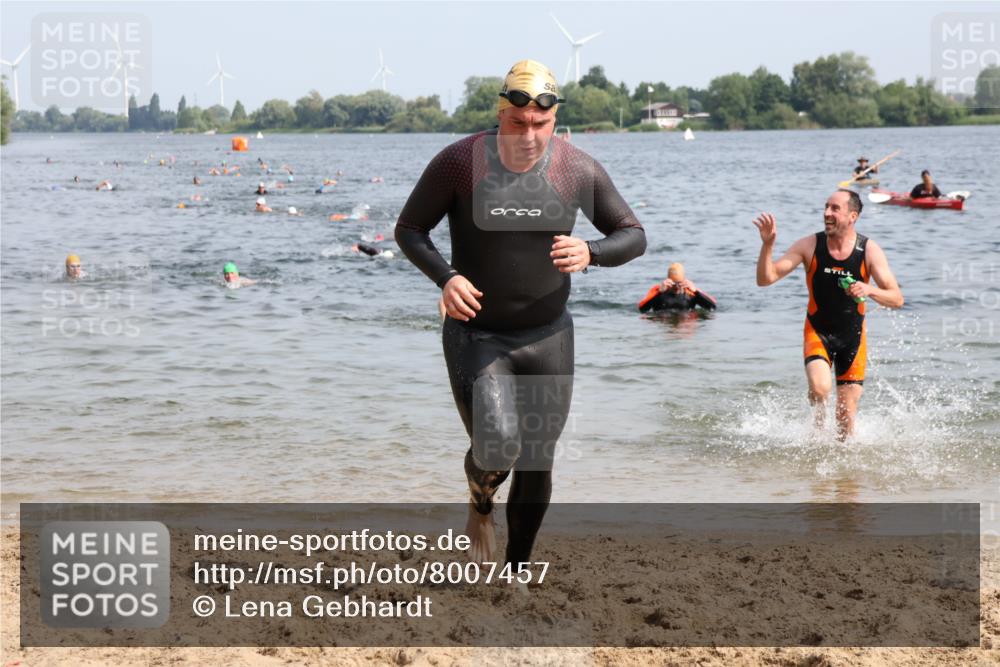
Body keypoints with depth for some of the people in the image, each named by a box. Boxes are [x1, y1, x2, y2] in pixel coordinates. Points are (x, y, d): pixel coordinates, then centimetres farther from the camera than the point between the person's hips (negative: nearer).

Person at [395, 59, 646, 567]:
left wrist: (590, 253, -22)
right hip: (475, 336, -2)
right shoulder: (459, 163, -14)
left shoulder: (578, 171, -9)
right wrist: (445, 276, -22)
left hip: (548, 336, 3)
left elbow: (633, 236, 1)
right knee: (498, 448, -21)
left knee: (537, 465, 8)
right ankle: (480, 505, 16)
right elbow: (409, 229, -3)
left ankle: (517, 569, 32)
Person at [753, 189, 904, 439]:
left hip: (853, 336, 1)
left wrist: (869, 290, -32)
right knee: (819, 388, -27)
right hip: (818, 332, -1)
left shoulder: (869, 251, -11)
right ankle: (819, 425, 6)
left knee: (847, 415, 1)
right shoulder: (810, 246, -11)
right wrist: (767, 244, -30)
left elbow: (897, 299, -12)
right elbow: (765, 279, -14)